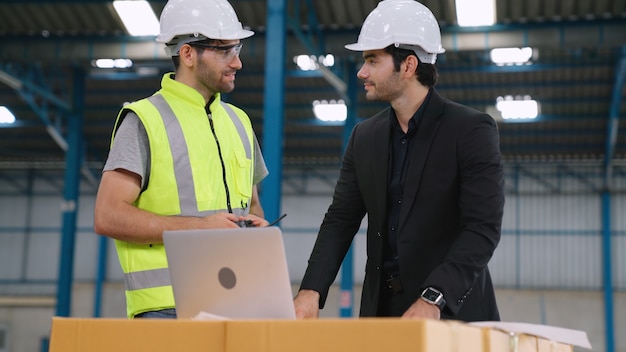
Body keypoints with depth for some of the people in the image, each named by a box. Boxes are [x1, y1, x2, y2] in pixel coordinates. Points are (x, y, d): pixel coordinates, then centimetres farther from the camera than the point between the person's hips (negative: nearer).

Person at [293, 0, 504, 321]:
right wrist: (311, 290, -11)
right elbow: (341, 218, 5)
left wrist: (433, 300, -28)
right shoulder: (364, 137, 8)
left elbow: (483, 227, -17)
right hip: (381, 308, 5)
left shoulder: (472, 130, -9)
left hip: (452, 311, -4)